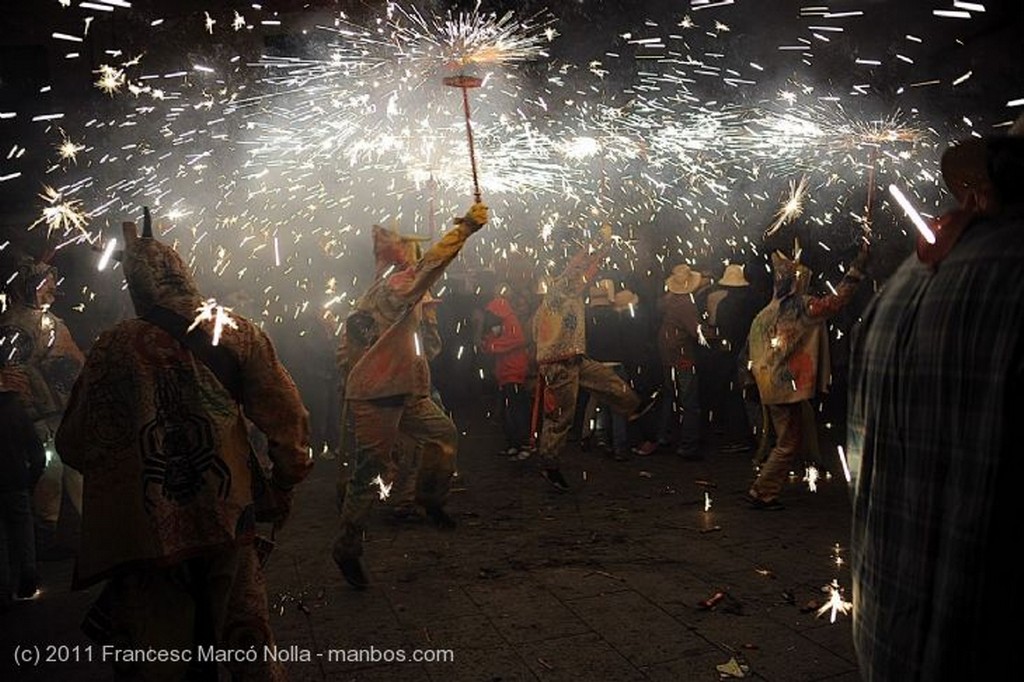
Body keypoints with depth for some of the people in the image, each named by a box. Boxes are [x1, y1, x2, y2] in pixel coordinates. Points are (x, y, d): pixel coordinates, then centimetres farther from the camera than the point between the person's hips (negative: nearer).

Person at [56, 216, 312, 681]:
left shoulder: (114, 346, -5)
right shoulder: (236, 334, -4)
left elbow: (75, 445, 2)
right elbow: (285, 415, -5)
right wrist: (284, 481, 9)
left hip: (148, 531, 0)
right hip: (228, 518, 1)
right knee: (247, 639, 14)